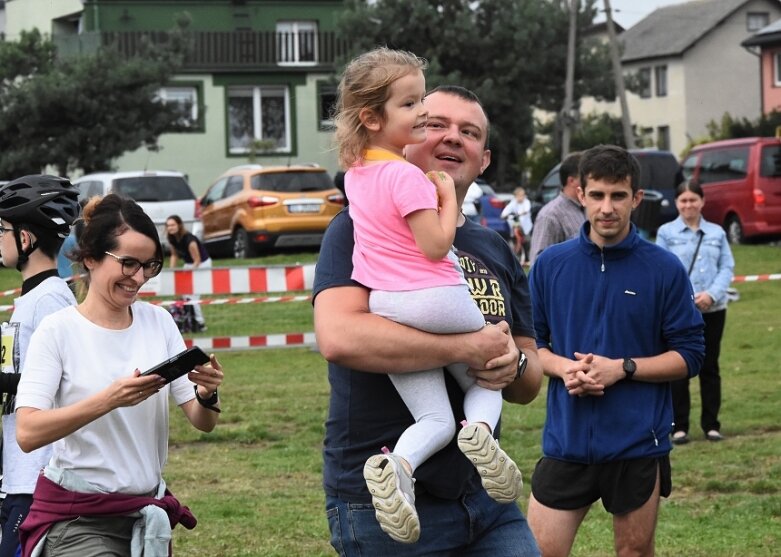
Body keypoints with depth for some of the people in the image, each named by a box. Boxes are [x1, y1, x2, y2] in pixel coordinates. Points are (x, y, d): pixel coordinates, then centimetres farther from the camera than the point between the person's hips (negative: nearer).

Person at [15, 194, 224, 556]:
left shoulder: (158, 322, 5)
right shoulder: (58, 332, -8)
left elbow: (202, 423, 7)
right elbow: (27, 433, -19)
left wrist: (207, 396, -15)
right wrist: (109, 399, -29)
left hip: (147, 510, 5)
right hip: (76, 519, -5)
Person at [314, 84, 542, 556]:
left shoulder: (496, 252, 14)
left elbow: (530, 386, 17)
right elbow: (339, 337, -23)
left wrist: (514, 365, -7)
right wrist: (467, 348, -20)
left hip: (482, 494, 6)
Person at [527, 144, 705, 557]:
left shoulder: (664, 269, -3)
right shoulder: (551, 264, 4)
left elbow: (689, 356, -1)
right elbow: (531, 342, 11)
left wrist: (622, 368, -14)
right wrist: (564, 367, -10)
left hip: (638, 445, -1)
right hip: (565, 441, 2)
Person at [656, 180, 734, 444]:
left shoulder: (717, 233, 7)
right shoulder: (666, 232, 1)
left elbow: (727, 267, 3)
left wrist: (712, 294, -13)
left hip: (713, 309, 2)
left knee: (710, 366, 8)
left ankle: (711, 424, 15)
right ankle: (679, 426, 8)